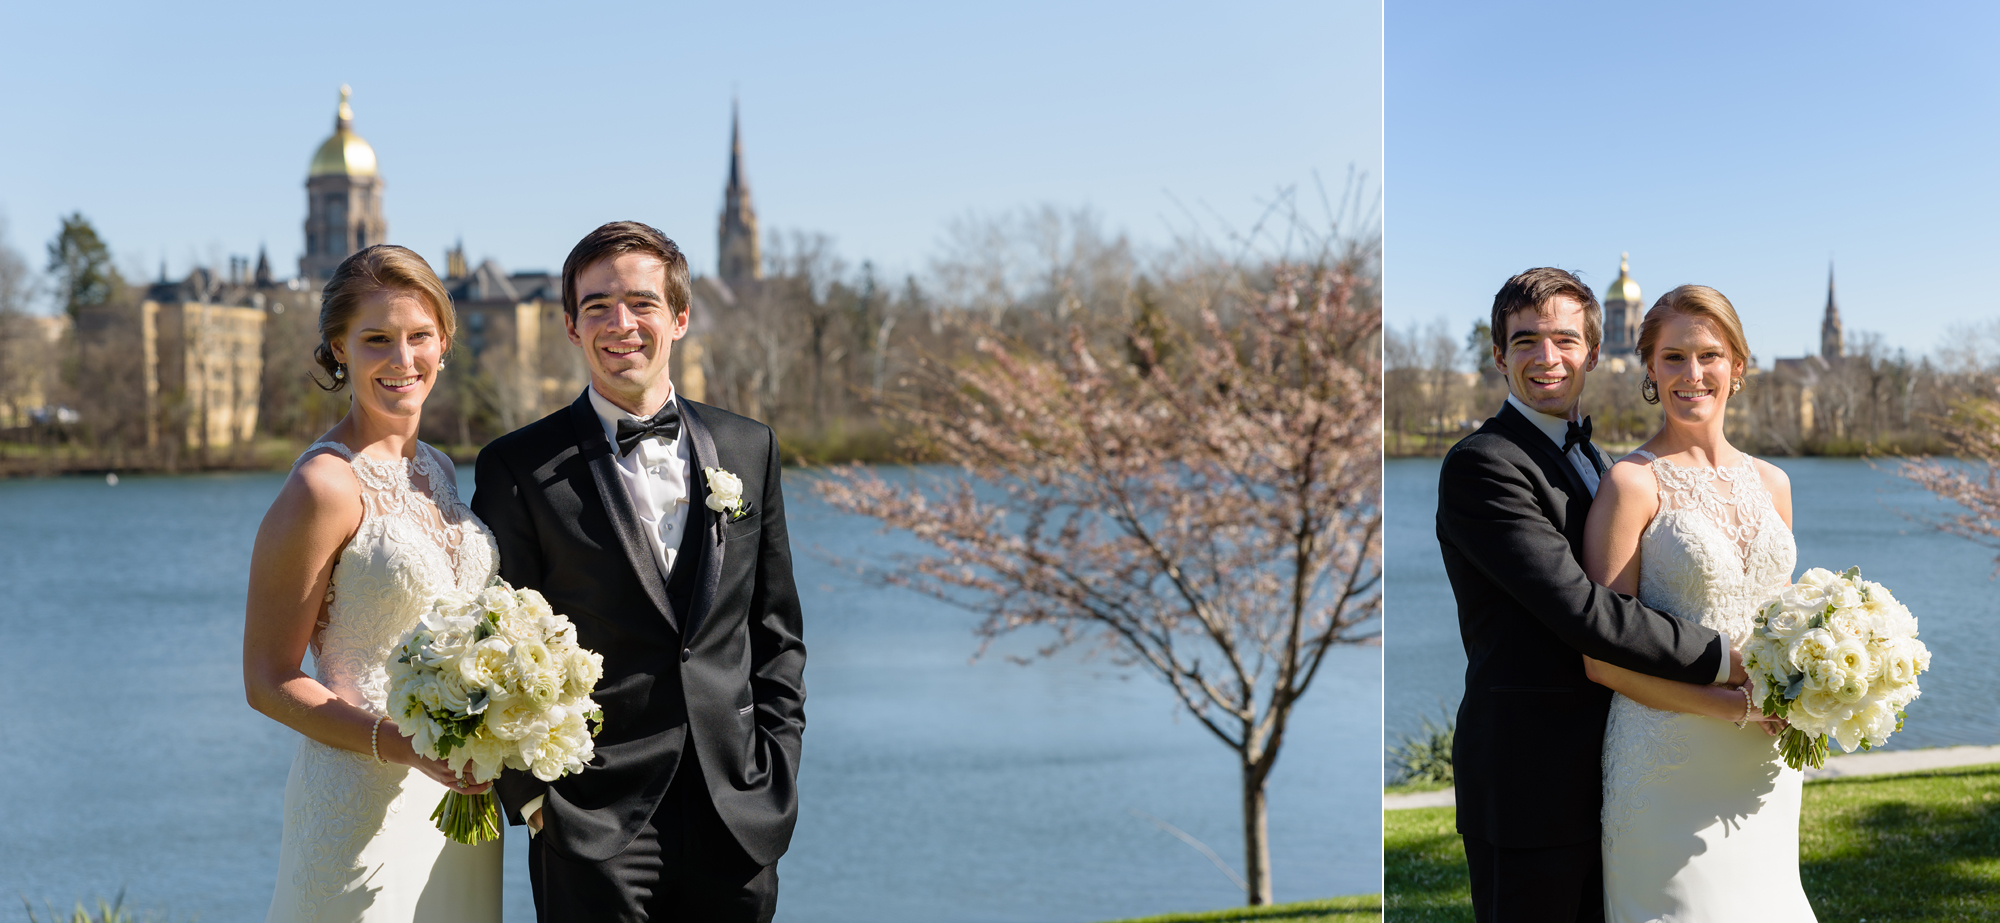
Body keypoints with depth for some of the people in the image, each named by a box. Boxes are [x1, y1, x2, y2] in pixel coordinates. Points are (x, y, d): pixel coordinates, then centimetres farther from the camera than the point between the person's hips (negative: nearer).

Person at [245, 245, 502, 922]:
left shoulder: (434, 469, 9)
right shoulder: (325, 487, -15)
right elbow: (268, 680, -13)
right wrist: (400, 744, -24)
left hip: (458, 792, 7)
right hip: (365, 799, -7)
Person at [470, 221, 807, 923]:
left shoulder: (748, 449, 9)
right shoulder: (518, 469, -2)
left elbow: (775, 634, 12)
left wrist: (776, 775, 5)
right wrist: (533, 799, -6)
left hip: (740, 822, 3)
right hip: (594, 833, -3)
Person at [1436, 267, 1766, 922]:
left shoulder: (1587, 456, 17)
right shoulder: (1481, 465, -14)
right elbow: (1581, 611, -21)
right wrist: (1726, 660, -18)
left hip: (1602, 769, 9)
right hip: (1529, 782, -9)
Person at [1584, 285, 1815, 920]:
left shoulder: (1770, 483, 10)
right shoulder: (1632, 484, -8)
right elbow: (1603, 658, -12)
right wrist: (1740, 708, -16)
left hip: (1765, 771, 6)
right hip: (1671, 766, -6)